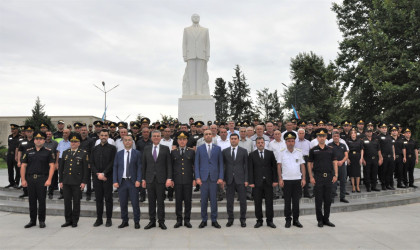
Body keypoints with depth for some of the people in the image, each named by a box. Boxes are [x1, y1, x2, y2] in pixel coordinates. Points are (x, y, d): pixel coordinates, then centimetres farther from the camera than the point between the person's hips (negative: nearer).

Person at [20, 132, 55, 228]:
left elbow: (52, 166, -5)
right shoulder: (28, 151, 9)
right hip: (30, 179, 3)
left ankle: (42, 221, 14)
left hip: (42, 179, -3)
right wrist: (23, 180, 0)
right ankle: (32, 220, 21)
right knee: (32, 201, 9)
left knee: (42, 200, 2)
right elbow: (23, 166, 8)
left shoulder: (48, 152, 1)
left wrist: (49, 180, -13)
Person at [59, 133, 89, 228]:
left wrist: (84, 182, -9)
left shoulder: (83, 153, -1)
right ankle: (68, 220, 20)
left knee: (76, 202, 5)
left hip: (77, 183, -4)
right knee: (67, 202, 8)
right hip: (66, 182, 4)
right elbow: (61, 167, 13)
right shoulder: (65, 153, 10)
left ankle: (75, 221, 15)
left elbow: (86, 169, -4)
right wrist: (60, 181, 8)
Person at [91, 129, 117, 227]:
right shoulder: (95, 149, 12)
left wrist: (103, 174, -14)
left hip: (108, 177, -3)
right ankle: (99, 219, 17)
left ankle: (109, 219, 11)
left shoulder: (112, 148, 1)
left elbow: (112, 163, -8)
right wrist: (97, 174, -6)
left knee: (108, 199, 2)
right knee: (98, 199, 8)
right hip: (97, 178, 3)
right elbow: (92, 163, 7)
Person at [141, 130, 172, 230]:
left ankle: (161, 221, 13)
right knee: (151, 201, 7)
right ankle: (152, 221, 18)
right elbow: (143, 165, 9)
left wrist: (169, 178, -7)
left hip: (161, 179, -2)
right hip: (149, 179, 2)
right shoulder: (146, 149, 9)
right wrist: (143, 179, 5)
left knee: (160, 201, 3)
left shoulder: (165, 149, 3)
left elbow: (169, 165, 0)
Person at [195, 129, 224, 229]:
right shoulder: (199, 149, 7)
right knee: (204, 200, 4)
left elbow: (221, 164, 6)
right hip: (203, 177, 0)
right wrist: (197, 177, -5)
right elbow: (196, 164, 5)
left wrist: (221, 177, -2)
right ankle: (204, 220, 15)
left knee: (214, 199, 4)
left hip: (214, 177, 0)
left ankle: (214, 220, 14)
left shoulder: (218, 148, 8)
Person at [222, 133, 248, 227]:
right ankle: (230, 219, 18)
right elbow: (222, 166, 7)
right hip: (229, 180, 1)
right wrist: (223, 179, 0)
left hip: (240, 180, -1)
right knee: (229, 201, 6)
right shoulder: (224, 151, 7)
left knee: (243, 200, 4)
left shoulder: (244, 151, 4)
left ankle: (243, 219, 17)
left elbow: (246, 166, 3)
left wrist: (246, 180, -4)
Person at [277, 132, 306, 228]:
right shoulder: (281, 152, 1)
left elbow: (302, 166, 8)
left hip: (297, 180, 2)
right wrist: (280, 179, -5)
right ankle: (288, 220, 14)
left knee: (296, 201, 7)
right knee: (287, 201, 4)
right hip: (286, 180, -1)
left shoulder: (299, 152, 6)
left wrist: (303, 178, 1)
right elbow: (279, 166, 1)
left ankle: (296, 220, 17)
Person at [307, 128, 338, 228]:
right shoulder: (313, 150, 1)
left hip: (329, 177, 3)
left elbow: (334, 162, 8)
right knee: (318, 200, 3)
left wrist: (335, 175, -2)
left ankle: (326, 219, 20)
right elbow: (309, 164, 1)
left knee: (328, 200, 8)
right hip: (318, 177, -2)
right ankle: (320, 220, 13)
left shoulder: (330, 150, 8)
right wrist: (311, 177, -6)